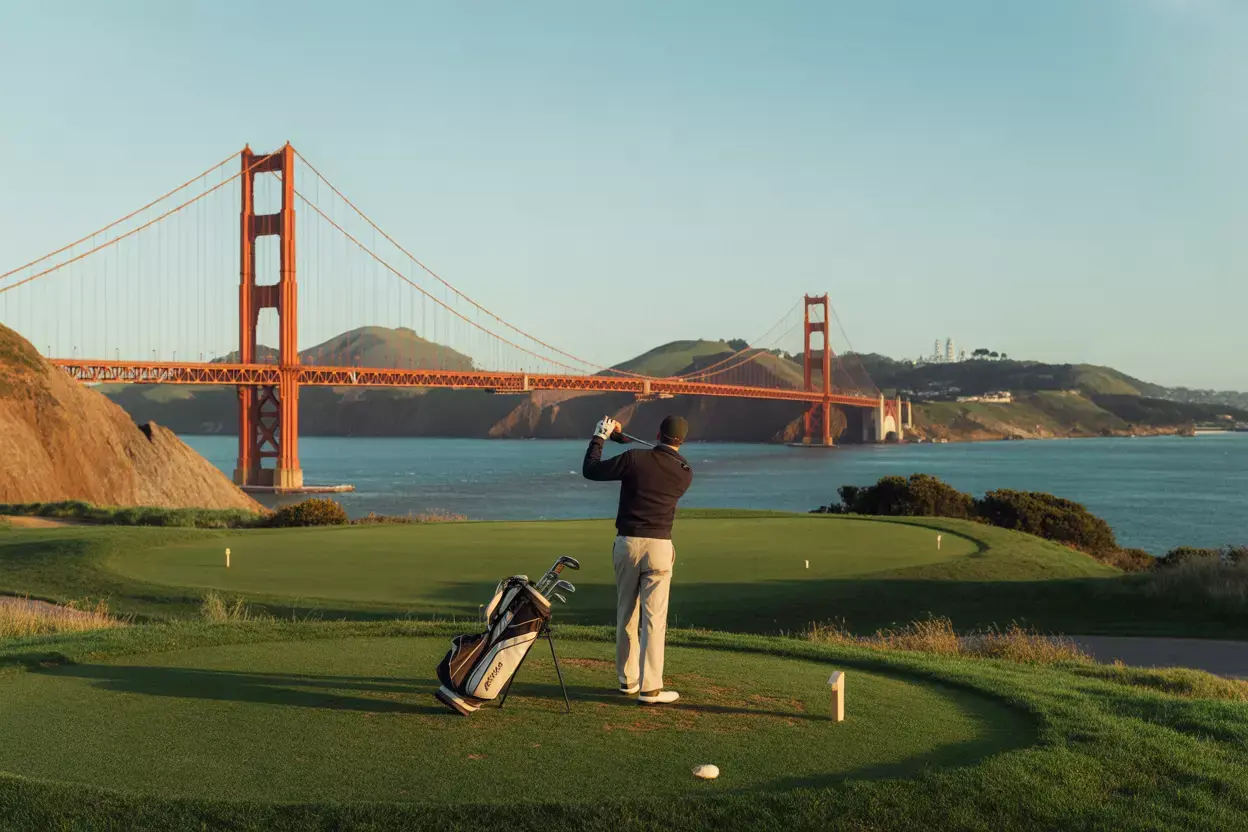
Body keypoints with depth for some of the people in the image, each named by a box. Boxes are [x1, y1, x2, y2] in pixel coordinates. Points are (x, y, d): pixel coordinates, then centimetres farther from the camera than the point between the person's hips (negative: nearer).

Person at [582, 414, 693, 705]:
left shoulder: (634, 459, -5)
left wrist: (600, 436, 15)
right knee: (654, 619, -1)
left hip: (626, 543, 1)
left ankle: (628, 680, 23)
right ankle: (650, 688, -4)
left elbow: (590, 470, 3)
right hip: (658, 547, -1)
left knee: (626, 614, 13)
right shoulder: (685, 472, 1)